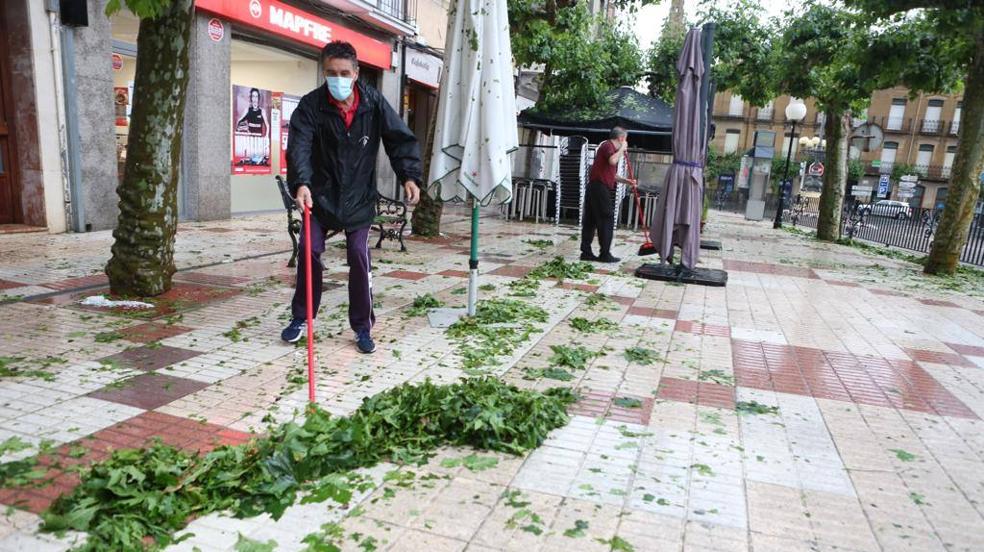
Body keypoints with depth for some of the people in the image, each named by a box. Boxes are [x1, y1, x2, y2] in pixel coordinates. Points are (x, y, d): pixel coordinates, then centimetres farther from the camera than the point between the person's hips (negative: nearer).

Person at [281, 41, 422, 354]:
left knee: (359, 256, -3)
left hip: (360, 196, 0)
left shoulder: (373, 103, -8)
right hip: (321, 193, 0)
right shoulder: (311, 105, -11)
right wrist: (301, 183, -40)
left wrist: (409, 176, -21)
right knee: (310, 250, -1)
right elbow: (299, 146, -23)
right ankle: (300, 317, 20)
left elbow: (400, 139, -7)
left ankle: (363, 327, 10)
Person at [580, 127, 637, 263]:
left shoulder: (609, 147, 25)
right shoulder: (608, 145, -6)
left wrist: (626, 181, 22)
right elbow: (612, 161, -28)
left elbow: (611, 175, 31)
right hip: (600, 187, -10)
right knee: (607, 220, -6)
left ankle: (586, 252, 9)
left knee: (590, 221, 7)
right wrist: (622, 149, -12)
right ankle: (605, 254, -4)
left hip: (593, 188, 10)